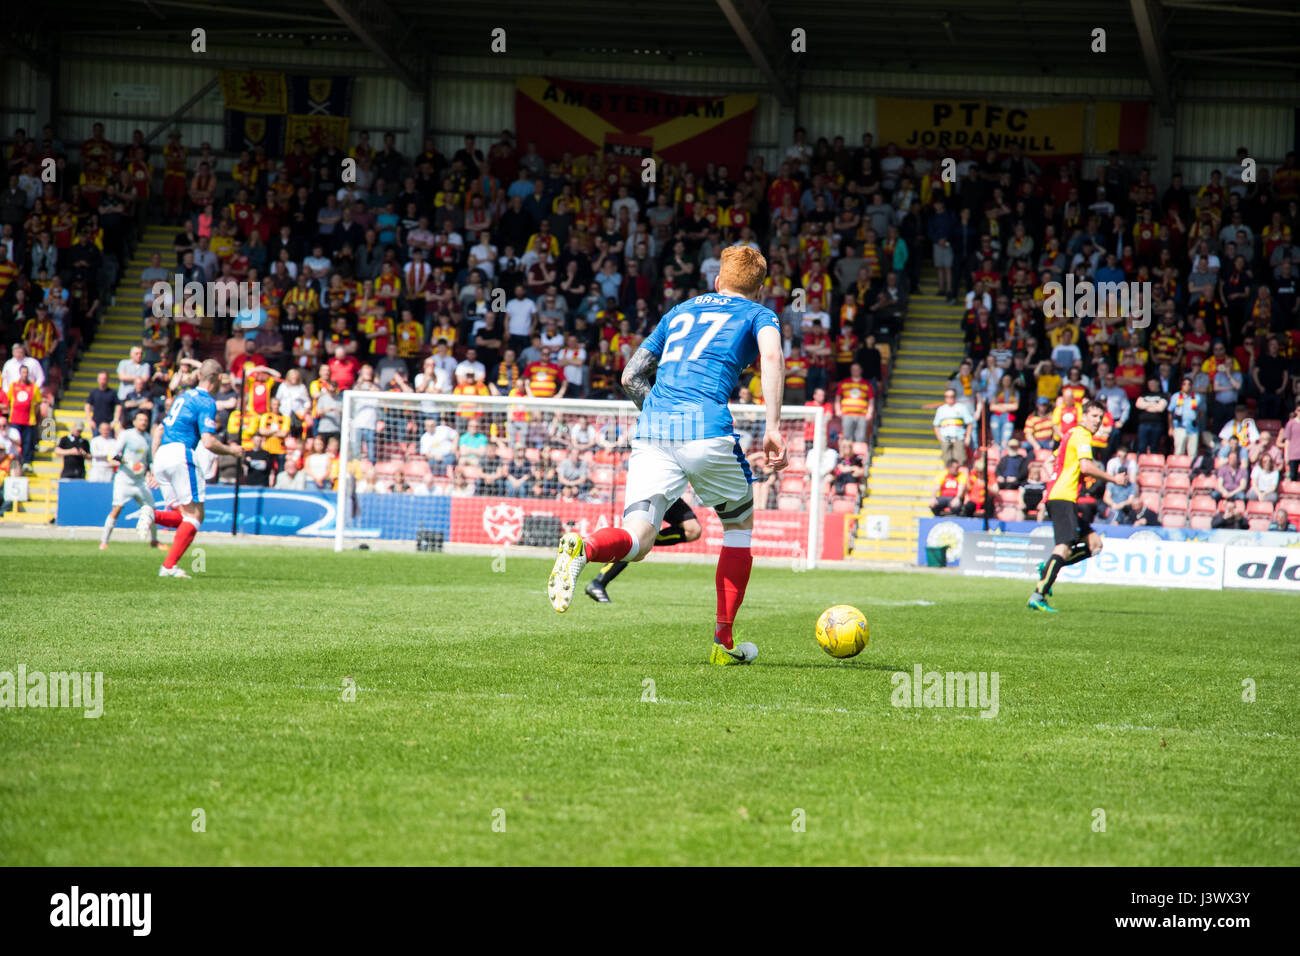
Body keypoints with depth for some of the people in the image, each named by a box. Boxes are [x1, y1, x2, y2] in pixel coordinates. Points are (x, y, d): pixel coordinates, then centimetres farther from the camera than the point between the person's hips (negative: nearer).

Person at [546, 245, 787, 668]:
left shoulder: (681, 311, 30)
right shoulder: (758, 314, 16)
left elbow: (631, 375, 27)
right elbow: (772, 356, -7)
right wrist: (773, 427, -12)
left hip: (652, 427, 3)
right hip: (708, 428, -3)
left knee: (637, 540, -5)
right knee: (740, 523, 20)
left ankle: (582, 549, -40)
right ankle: (723, 642, 16)